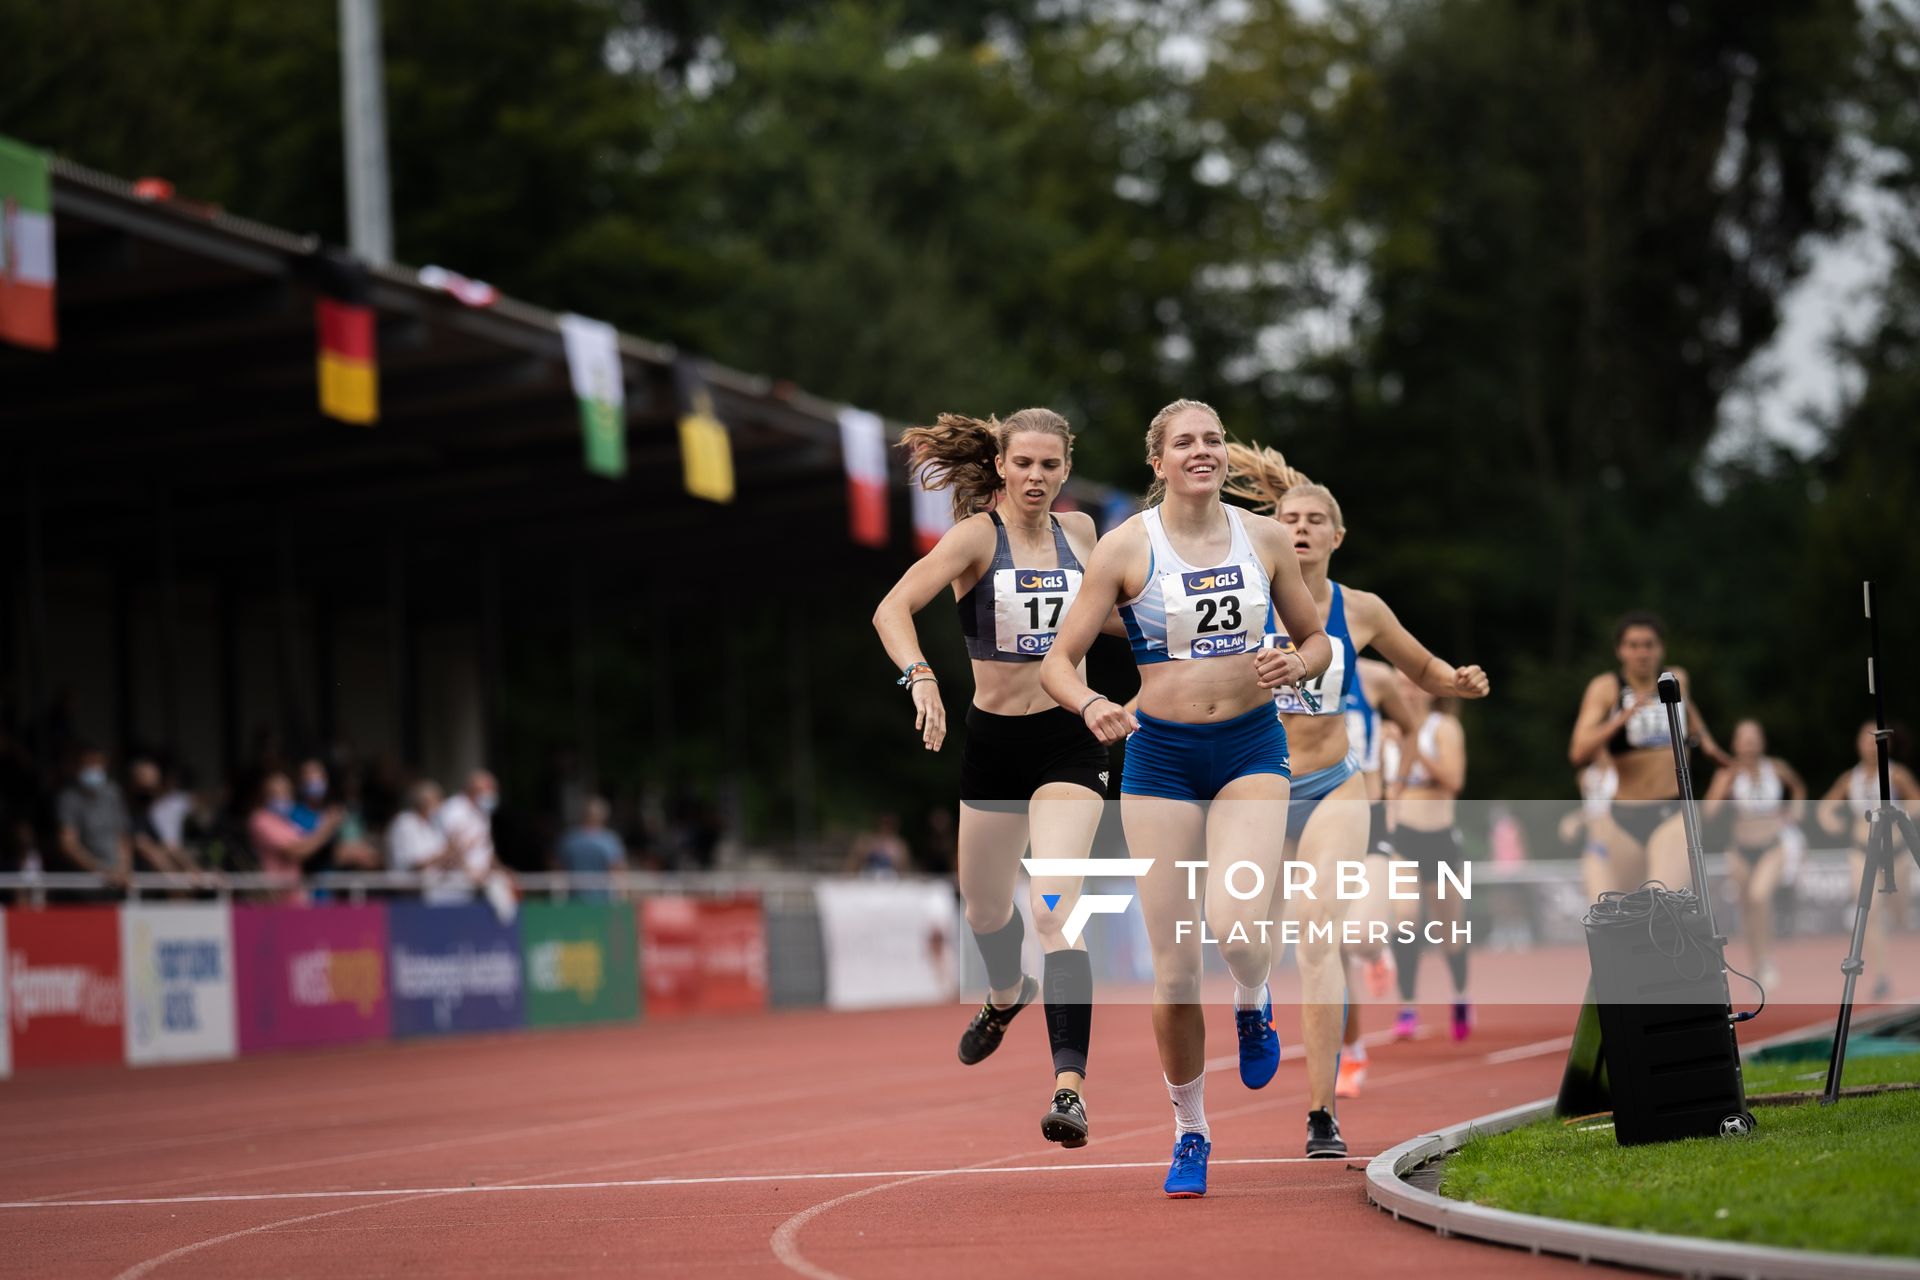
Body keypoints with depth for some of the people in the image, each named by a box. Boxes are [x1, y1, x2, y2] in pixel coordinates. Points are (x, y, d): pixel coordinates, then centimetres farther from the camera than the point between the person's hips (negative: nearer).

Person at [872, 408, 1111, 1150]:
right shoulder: (976, 536, -9)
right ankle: (1007, 994, 56)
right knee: (984, 907, 20)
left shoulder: (1079, 531, 3)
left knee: (1055, 907, -19)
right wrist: (920, 677, -37)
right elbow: (893, 608, -22)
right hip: (993, 740, 1)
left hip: (1067, 741, 0)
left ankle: (1070, 1085, -27)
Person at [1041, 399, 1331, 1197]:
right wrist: (1090, 705, -24)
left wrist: (1295, 665, -9)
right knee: (1173, 966, 0)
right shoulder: (1126, 547, -5)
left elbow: (1317, 639, 14)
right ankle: (1189, 1134, 18)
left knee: (1236, 924, -23)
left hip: (1251, 748, 1)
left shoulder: (1264, 538, 2)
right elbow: (1059, 662, -3)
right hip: (1160, 755, -1)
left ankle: (1253, 1006, 14)